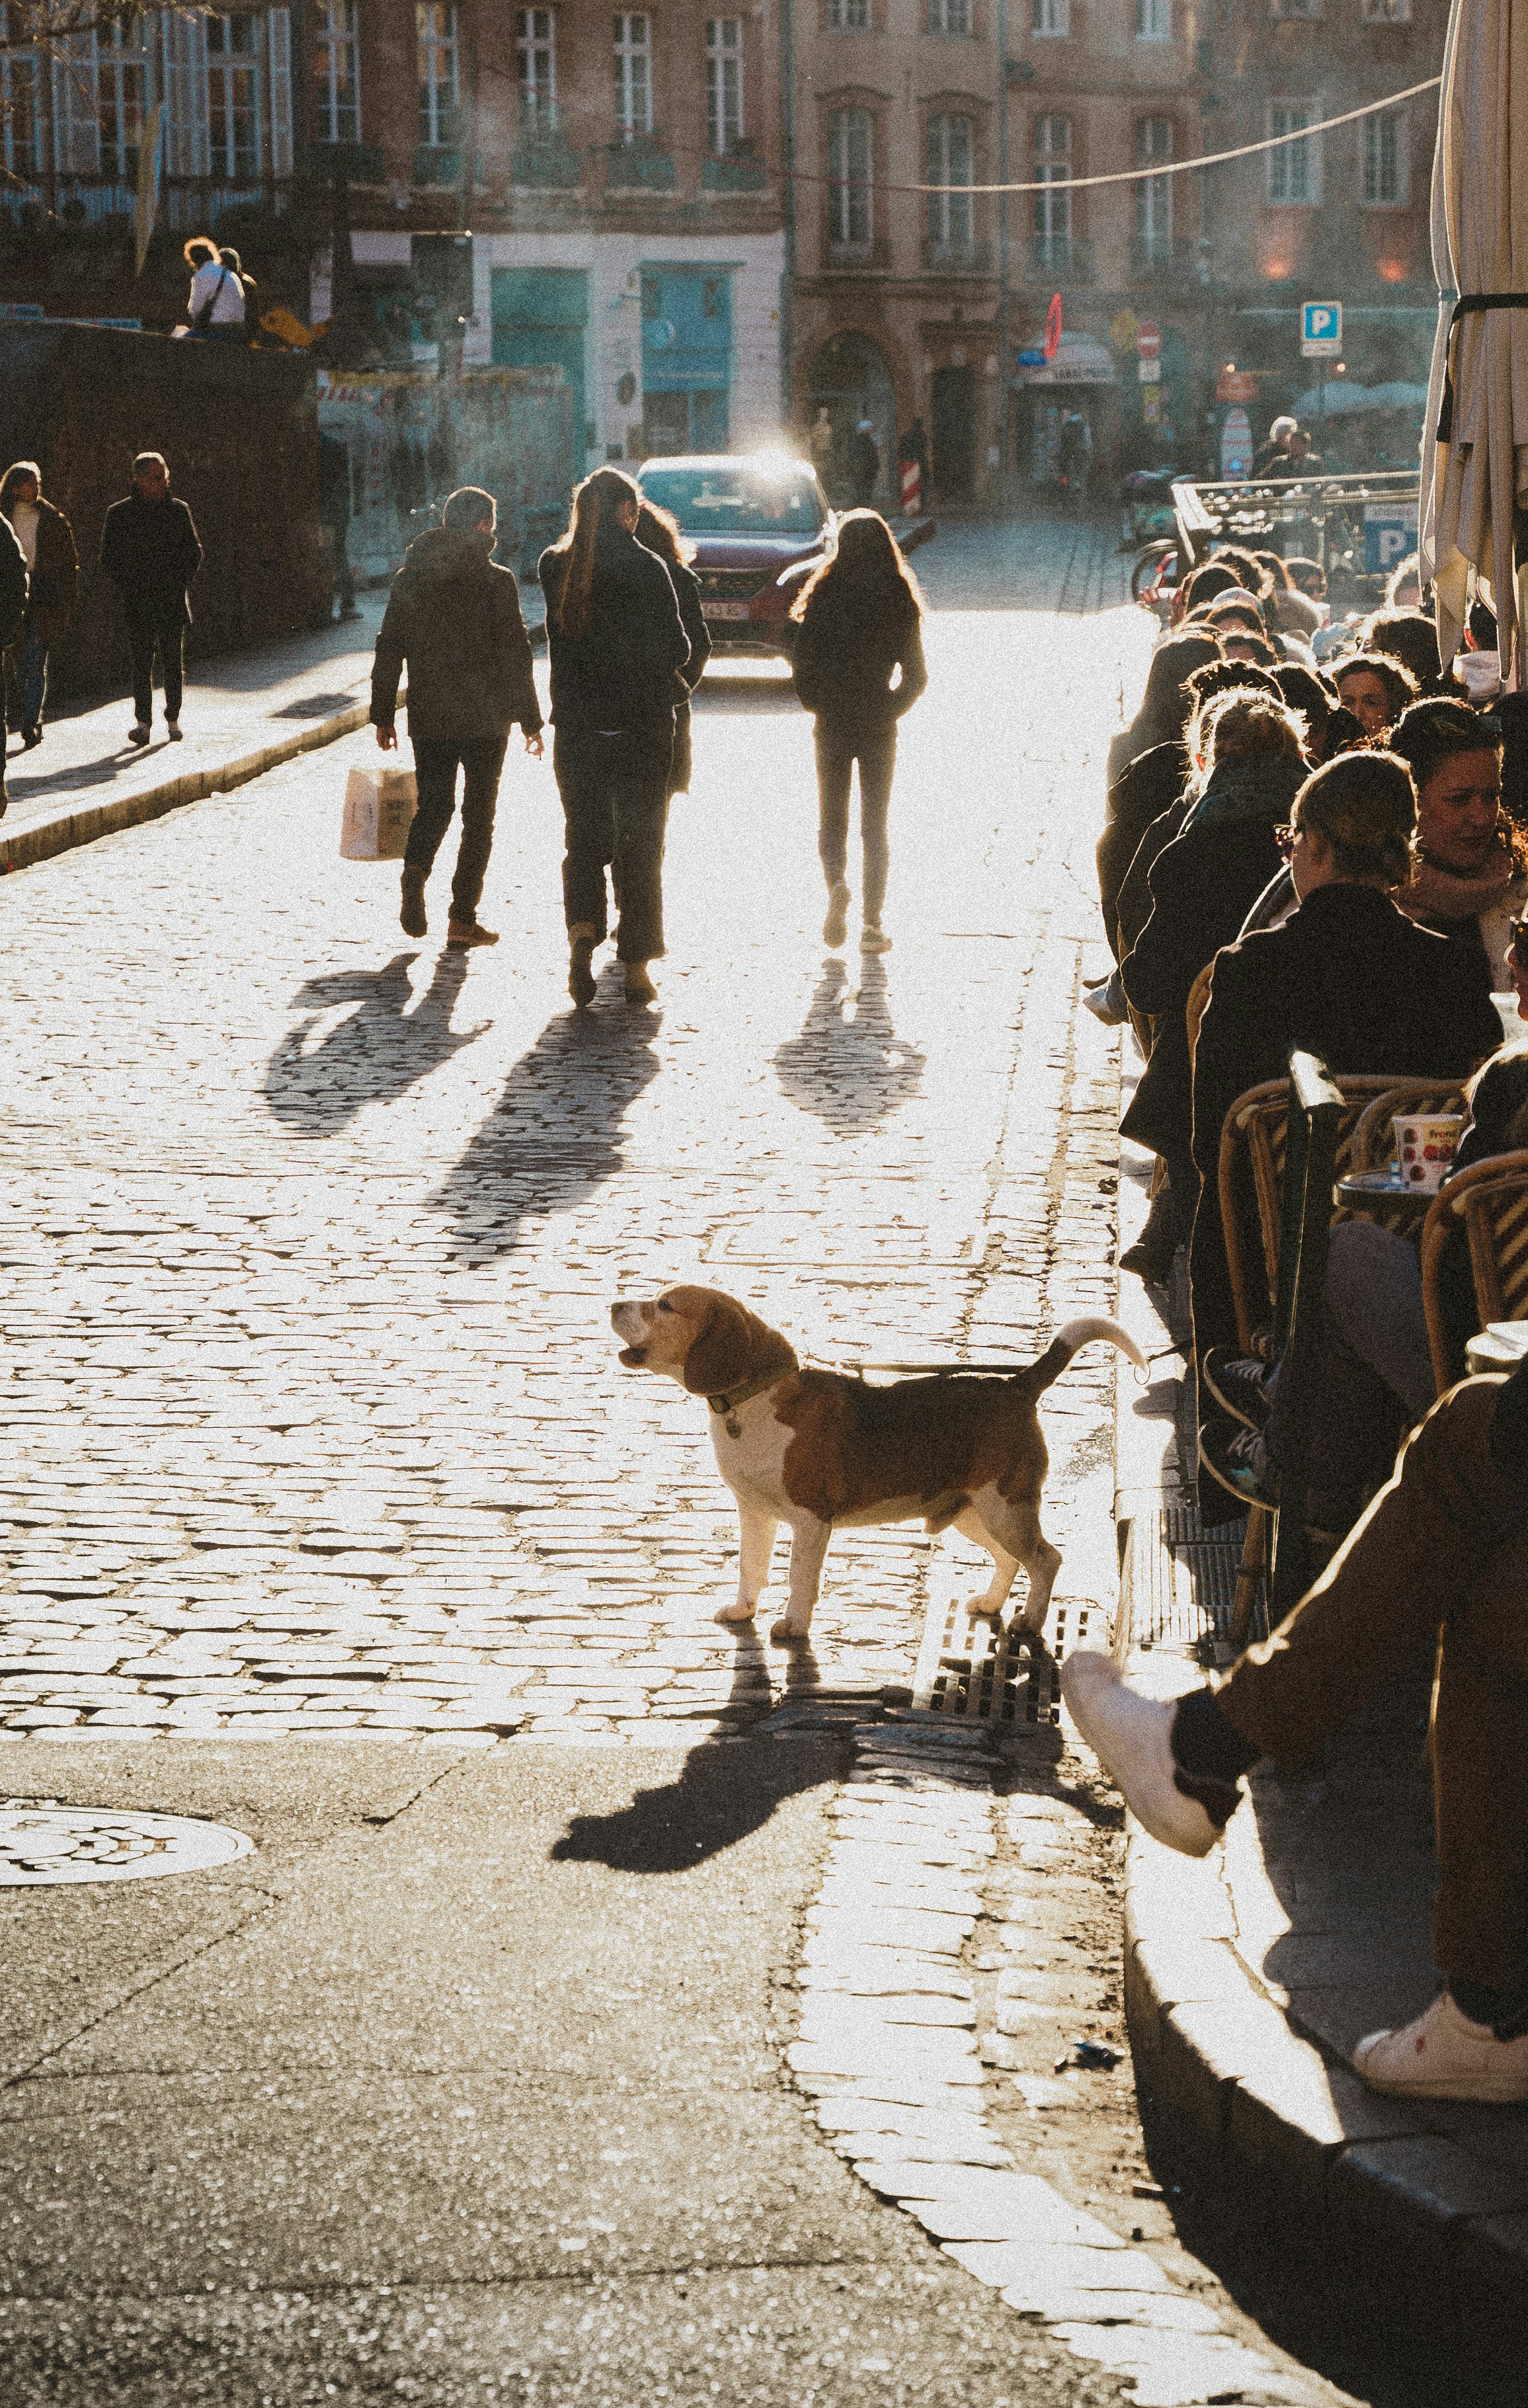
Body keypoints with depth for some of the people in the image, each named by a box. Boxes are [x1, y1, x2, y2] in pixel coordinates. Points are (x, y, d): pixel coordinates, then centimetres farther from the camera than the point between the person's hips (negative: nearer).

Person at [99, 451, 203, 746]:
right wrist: (129, 588, -5)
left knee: (173, 663, 2)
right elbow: (110, 557, 5)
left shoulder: (178, 510, 9)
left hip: (173, 599, 1)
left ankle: (173, 719, 11)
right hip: (138, 601, -1)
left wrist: (178, 583, 1)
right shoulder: (120, 514, 3)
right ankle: (143, 721, 1)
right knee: (141, 663, -2)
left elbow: (194, 552, 13)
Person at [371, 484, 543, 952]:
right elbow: (515, 656, -10)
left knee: (434, 805, 16)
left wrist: (383, 714, 13)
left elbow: (388, 651, 5)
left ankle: (415, 870, -14)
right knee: (478, 816, 7)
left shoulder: (410, 577, 2)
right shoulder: (496, 582, -10)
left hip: (428, 718, 3)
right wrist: (530, 721, -3)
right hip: (485, 719, -3)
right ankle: (463, 921, 5)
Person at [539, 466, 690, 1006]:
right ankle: (637, 969, 9)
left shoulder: (555, 566, 0)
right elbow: (677, 648, -9)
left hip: (576, 726, 3)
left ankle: (582, 928, -12)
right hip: (641, 726, -3)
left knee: (584, 839, 14)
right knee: (639, 844, 7)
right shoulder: (645, 567, -11)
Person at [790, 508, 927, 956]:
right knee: (875, 823, 10)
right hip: (879, 728, 1)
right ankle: (872, 923, 5)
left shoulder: (824, 595, -8)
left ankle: (836, 884, -16)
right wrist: (891, 710, 10)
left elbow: (802, 666, -7)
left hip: (832, 727, -1)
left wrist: (818, 705, 9)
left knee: (832, 818, 13)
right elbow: (916, 676, -3)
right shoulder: (899, 599, -5)